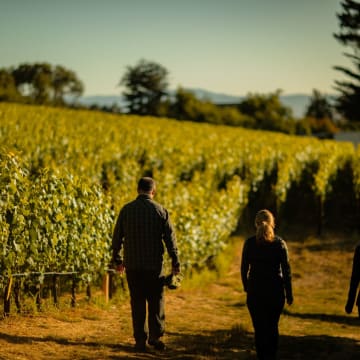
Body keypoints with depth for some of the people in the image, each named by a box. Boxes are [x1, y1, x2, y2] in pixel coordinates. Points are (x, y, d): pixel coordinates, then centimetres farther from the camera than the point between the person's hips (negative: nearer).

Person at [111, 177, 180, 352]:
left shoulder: (126, 210, 1)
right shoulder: (160, 211, -3)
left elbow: (117, 237, 7)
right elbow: (170, 238, -2)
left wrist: (117, 260, 19)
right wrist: (175, 263, 5)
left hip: (132, 265, 1)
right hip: (154, 264, -1)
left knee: (137, 303, 7)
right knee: (156, 301, 9)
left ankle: (140, 340, 7)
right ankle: (155, 336, 1)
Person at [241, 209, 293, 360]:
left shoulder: (249, 243, -4)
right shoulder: (279, 243, -5)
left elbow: (244, 269, 0)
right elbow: (286, 271, -5)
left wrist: (246, 288, 14)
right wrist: (289, 294, 3)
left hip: (255, 291, -1)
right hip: (276, 291, 1)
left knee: (259, 328, 5)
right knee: (273, 326, 16)